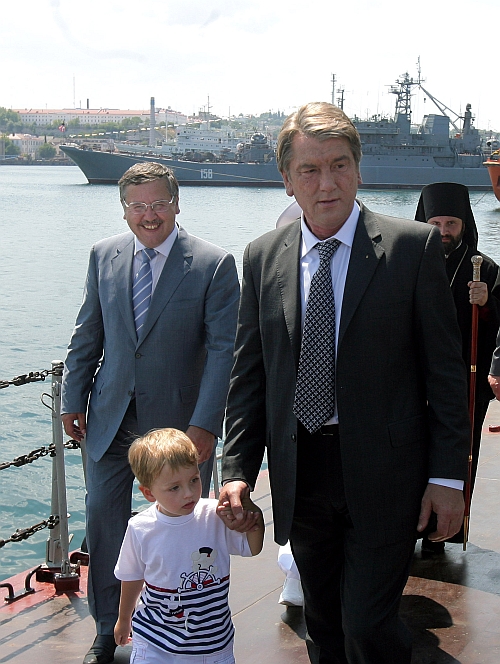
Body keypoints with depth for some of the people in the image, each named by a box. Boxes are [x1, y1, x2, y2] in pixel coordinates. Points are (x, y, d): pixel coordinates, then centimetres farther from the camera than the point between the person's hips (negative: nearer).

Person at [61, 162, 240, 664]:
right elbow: (87, 335, 10)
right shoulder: (104, 255, 3)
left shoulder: (214, 264, -10)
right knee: (103, 520, 10)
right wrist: (74, 399, 8)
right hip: (111, 417, 4)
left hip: (179, 420, -3)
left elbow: (223, 348, -12)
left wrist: (204, 423, -18)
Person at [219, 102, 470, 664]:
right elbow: (249, 373, 7)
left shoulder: (413, 246, -7)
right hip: (300, 474, 4)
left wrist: (447, 476, -7)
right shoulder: (262, 257, 4)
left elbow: (445, 368, -5)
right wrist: (237, 469, 0)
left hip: (382, 475, -4)